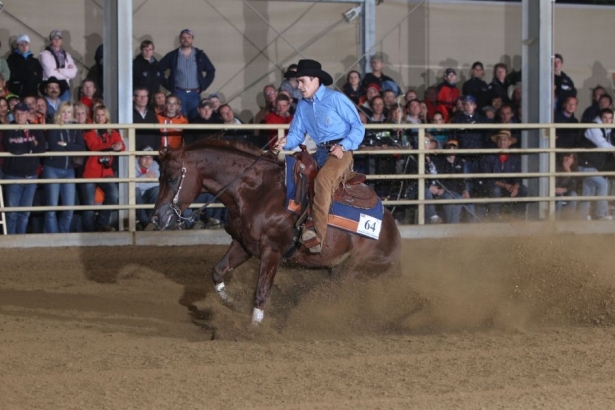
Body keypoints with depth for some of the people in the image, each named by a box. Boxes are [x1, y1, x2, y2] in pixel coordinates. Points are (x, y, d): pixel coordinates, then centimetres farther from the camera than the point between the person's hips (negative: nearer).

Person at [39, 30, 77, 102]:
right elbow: (50, 73, -10)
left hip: (65, 88, 5)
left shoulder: (67, 55, 15)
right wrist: (66, 72, 1)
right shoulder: (45, 54, -1)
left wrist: (60, 70, -10)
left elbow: (73, 72, 3)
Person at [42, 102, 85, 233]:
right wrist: (72, 148, -7)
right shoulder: (53, 128, -3)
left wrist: (65, 145, -13)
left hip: (69, 170, 4)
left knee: (69, 208, 0)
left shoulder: (76, 129, 8)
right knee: (52, 207, -3)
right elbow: (53, 146, -17)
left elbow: (82, 148, -4)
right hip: (52, 169, -4)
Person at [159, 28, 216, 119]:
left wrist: (202, 87, 5)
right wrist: (168, 86, 1)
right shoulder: (172, 56, 4)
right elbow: (159, 70, 7)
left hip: (194, 94, 1)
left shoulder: (200, 55, 7)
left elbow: (211, 71, 13)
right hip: (178, 93, -1)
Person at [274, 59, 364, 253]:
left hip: (340, 150, -9)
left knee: (322, 179, -33)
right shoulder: (303, 105, 13)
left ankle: (318, 235, -42)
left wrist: (343, 146, -21)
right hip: (320, 152, 9)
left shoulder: (336, 99, -8)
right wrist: (286, 142, -10)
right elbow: (297, 134, 14)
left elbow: (358, 127, -7)